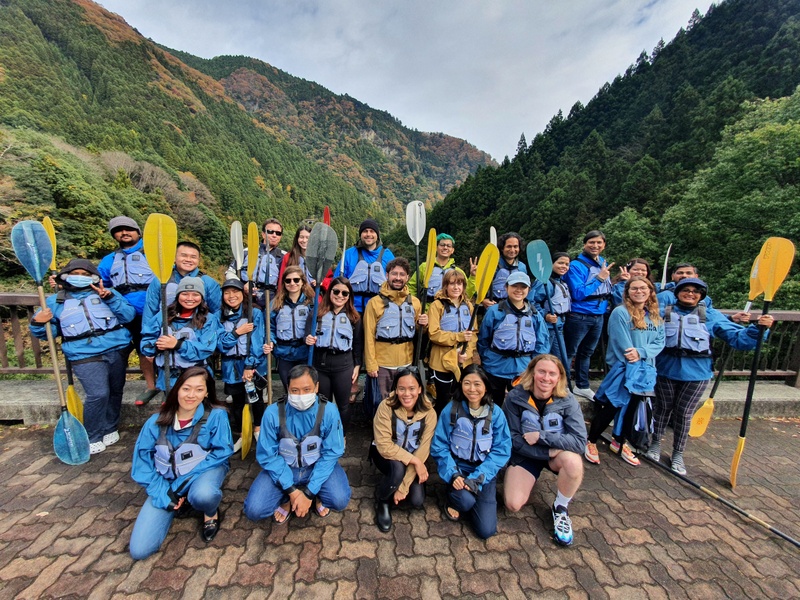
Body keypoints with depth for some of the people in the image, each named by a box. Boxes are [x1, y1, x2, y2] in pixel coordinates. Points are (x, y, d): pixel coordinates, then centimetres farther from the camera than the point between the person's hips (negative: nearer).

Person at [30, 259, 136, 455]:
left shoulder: (107, 292, 11)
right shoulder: (56, 301, 13)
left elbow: (129, 315, -2)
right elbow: (46, 333, 14)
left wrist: (110, 298, -14)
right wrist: (38, 323, -8)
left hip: (117, 350, 2)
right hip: (85, 355, -1)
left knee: (115, 392, 11)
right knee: (98, 394, -15)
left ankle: (110, 430, 32)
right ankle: (91, 438, 6)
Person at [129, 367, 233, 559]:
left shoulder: (216, 415, -16)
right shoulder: (157, 421, -7)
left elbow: (222, 452, -16)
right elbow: (142, 459, -4)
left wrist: (186, 480, -20)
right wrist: (162, 492, -13)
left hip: (205, 471, -3)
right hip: (167, 481, 3)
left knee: (202, 495, -38)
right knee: (139, 550, -8)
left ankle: (211, 514, 0)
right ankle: (183, 502, 18)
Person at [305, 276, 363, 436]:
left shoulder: (354, 317, 3)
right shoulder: (318, 312, 3)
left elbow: (358, 343, 5)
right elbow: (308, 335, 10)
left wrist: (357, 366, 2)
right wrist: (308, 340, -13)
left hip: (343, 365, -1)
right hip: (320, 363, 1)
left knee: (343, 404, 12)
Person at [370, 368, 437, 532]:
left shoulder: (429, 413, -20)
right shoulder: (386, 407, -27)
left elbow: (423, 450, -19)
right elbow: (384, 445, -26)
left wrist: (403, 486, -20)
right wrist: (415, 461, -29)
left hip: (413, 459, 2)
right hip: (385, 455, -2)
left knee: (417, 501, -14)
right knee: (398, 468, -33)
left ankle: (397, 485, 20)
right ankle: (382, 501, 0)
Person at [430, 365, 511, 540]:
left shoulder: (496, 413, -9)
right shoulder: (451, 410, -11)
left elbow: (501, 450, -10)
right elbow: (439, 447, -7)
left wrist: (477, 478, -20)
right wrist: (453, 475, -21)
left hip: (485, 472, 1)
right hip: (458, 467, -1)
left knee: (486, 530, -7)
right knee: (466, 500, -29)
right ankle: (453, 500, 8)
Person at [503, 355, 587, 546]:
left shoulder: (567, 401, -16)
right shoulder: (515, 397, -20)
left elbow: (579, 441, -22)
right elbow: (513, 439, -16)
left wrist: (541, 436, -28)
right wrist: (549, 452, -24)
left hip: (558, 453, 1)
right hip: (525, 454, -1)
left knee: (573, 461, -34)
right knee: (513, 505, -14)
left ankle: (560, 508, -3)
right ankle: (530, 478, 20)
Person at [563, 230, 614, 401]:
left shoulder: (604, 264, 10)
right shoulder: (577, 265, -13)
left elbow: (606, 290, 22)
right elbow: (578, 293, -21)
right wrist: (599, 278, -20)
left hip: (598, 317, 8)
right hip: (579, 317, -7)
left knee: (586, 353, 19)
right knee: (569, 353, 1)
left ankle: (582, 386, 33)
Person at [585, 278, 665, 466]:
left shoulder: (656, 317, 9)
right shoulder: (620, 313, -12)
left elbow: (660, 343, 2)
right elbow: (622, 344, -15)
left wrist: (641, 352, -16)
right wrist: (634, 365, -15)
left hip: (645, 369, 6)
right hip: (622, 367, -6)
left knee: (632, 407, 13)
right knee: (613, 407, -5)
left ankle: (619, 442, 32)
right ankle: (591, 442, 12)